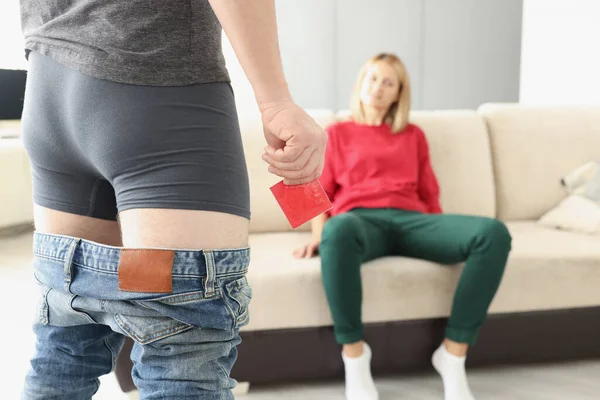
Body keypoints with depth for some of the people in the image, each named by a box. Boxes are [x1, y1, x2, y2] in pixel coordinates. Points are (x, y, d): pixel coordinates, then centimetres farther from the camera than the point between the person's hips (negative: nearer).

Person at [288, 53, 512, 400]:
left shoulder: (414, 135, 28)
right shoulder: (338, 133, 23)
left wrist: (451, 238, 6)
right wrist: (319, 236, -3)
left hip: (411, 219, 3)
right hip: (361, 219, -2)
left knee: (494, 233, -29)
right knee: (338, 232, -44)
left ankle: (454, 354, -19)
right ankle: (354, 354, -24)